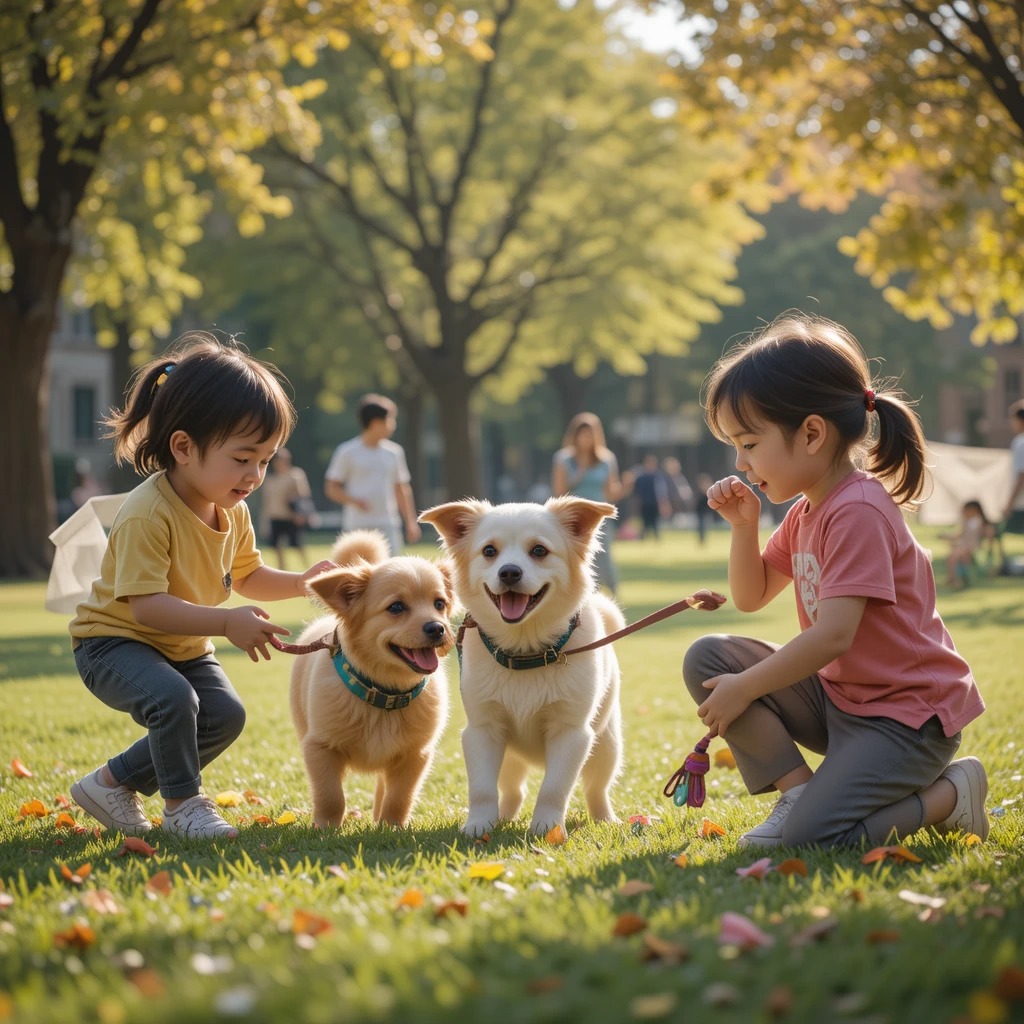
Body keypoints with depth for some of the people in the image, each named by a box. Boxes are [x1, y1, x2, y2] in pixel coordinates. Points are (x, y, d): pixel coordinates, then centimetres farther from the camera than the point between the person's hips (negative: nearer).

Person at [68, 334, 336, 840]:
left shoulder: (234, 513, -3)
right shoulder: (148, 514, -30)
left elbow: (245, 576, 14)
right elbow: (146, 607, -35)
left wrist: (299, 582, -5)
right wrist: (228, 622, -43)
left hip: (184, 647, 8)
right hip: (114, 640, -8)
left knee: (225, 716, -7)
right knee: (172, 699, -34)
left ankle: (113, 782, 8)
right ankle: (182, 805, -11)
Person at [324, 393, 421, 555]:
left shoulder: (394, 452, 11)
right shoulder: (348, 452, -2)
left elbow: (402, 490, 17)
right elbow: (331, 488, 0)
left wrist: (411, 522, 12)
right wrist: (353, 500, -18)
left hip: (388, 526, 4)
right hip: (358, 526, -4)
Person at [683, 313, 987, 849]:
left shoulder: (858, 512, -22)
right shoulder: (806, 513, 9)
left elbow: (832, 636, -28)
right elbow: (750, 597, 19)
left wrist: (743, 689, -18)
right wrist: (743, 525, 2)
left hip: (908, 714, -9)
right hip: (838, 698, 9)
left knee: (811, 837, -25)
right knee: (707, 659, -4)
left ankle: (950, 794, -1)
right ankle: (799, 790, -1)